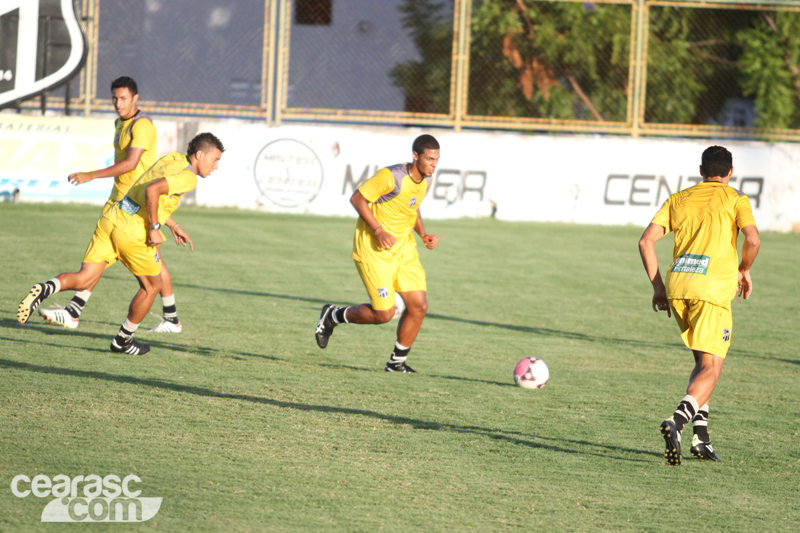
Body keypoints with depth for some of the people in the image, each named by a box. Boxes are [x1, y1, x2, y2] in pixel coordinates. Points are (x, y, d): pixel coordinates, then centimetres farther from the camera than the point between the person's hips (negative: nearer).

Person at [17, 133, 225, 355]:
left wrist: (174, 226, 34)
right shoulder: (188, 178, -10)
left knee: (83, 280, 2)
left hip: (111, 219, 7)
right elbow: (152, 190, -26)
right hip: (133, 233, -7)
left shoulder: (171, 160, 19)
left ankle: (45, 289, -26)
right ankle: (123, 341, 27)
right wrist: (154, 228, -17)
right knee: (152, 286, 17)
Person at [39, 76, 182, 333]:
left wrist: (90, 176, -29)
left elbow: (130, 163, -27)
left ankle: (172, 319, 12)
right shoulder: (120, 123, 13)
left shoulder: (142, 126, -17)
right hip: (119, 197, 9)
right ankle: (73, 313, -2)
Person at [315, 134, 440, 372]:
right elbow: (357, 198, -17)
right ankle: (332, 316, 19)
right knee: (384, 313, -7)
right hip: (374, 250, -8)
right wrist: (378, 230, -24)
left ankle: (397, 362, 14)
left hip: (404, 246, 8)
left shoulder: (426, 181, 2)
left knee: (419, 306, -2)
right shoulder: (391, 177, -23)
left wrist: (424, 234, 5)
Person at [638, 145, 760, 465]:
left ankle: (700, 435, 12)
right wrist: (744, 270, 10)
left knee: (703, 361, 21)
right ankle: (678, 420, -30)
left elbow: (646, 241, 10)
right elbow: (752, 240, -8)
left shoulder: (678, 199, 19)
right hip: (712, 287, -5)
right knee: (711, 369, -5)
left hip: (676, 284, 5)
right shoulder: (735, 199, 7)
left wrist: (657, 286, 14)